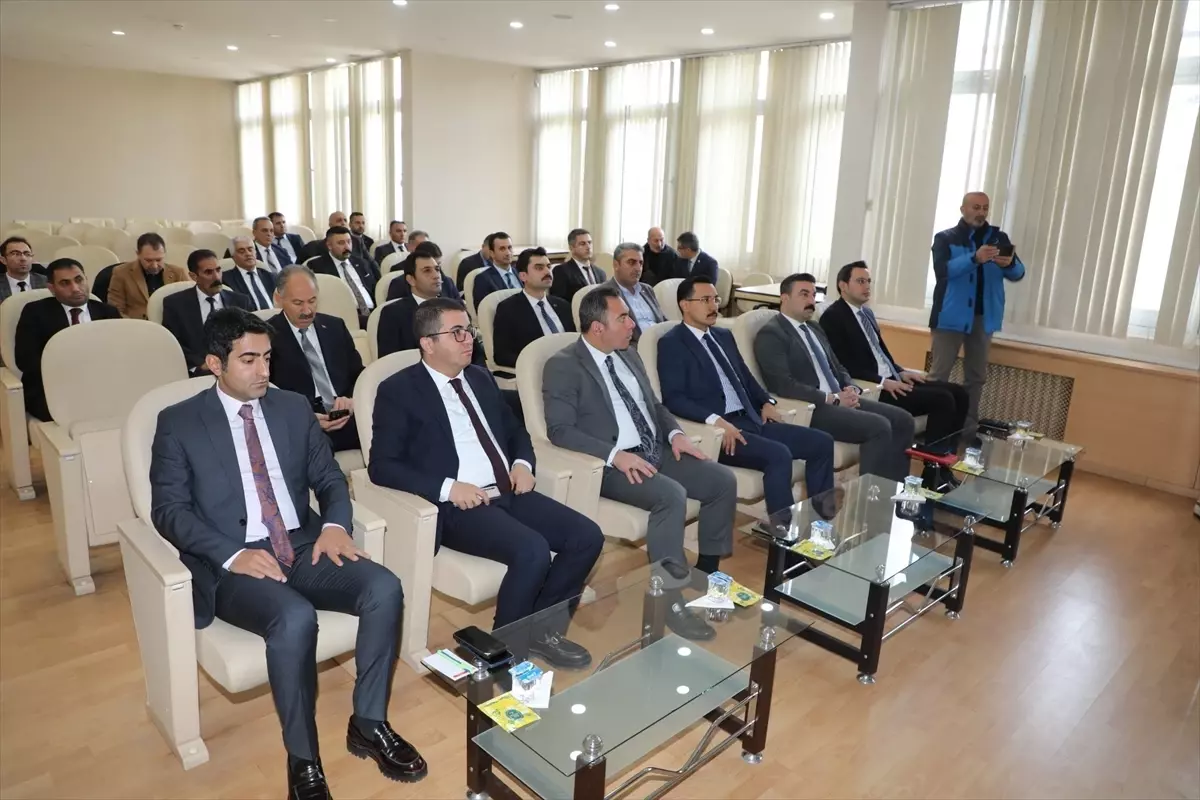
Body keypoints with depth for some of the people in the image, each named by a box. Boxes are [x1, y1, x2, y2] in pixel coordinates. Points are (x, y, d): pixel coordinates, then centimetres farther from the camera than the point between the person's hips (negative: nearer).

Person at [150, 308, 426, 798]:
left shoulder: (294, 408, 12)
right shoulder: (178, 423, 1)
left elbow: (329, 477, 13)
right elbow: (168, 509, -5)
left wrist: (334, 524, -10)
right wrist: (233, 555, -21)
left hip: (304, 548, 4)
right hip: (233, 564, -4)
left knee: (385, 589, -22)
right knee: (295, 618, -34)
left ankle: (369, 724, -3)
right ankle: (302, 759, -11)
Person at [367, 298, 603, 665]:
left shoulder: (480, 378, 17)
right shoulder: (399, 390, -3)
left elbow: (514, 430, 26)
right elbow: (382, 466, -9)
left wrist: (523, 463, 3)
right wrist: (447, 487, -20)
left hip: (508, 492, 7)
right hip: (458, 505, -7)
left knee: (587, 536, -11)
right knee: (533, 551, -30)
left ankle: (541, 627, 7)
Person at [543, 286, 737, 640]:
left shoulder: (628, 354, 14)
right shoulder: (563, 366, -9)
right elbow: (559, 429, -17)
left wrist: (675, 433, 0)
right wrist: (615, 454, -27)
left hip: (655, 452, 8)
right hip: (612, 464, -8)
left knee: (723, 481, -6)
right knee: (672, 495, -32)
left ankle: (706, 575, 9)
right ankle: (669, 598, -19)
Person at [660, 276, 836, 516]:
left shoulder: (724, 335, 20)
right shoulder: (671, 343, -5)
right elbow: (673, 398, -14)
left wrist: (766, 402, 8)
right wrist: (715, 420, -25)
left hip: (751, 420, 9)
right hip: (717, 428, -8)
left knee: (821, 442, -1)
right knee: (779, 455, -30)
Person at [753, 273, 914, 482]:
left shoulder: (814, 328, 20)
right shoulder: (770, 334, -9)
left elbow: (837, 367, 24)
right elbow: (783, 385, -19)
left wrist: (851, 389, 0)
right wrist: (832, 399, -18)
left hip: (840, 400, 9)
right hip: (811, 408, -9)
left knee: (903, 419, -2)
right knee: (879, 426, -24)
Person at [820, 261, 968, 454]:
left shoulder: (867, 312, 18)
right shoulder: (833, 317, -10)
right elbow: (844, 365, -17)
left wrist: (901, 372, 4)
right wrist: (882, 382, -21)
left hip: (892, 379, 9)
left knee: (958, 392, 0)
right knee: (942, 399, -20)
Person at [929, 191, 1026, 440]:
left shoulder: (998, 238, 10)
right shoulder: (945, 238, 1)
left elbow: (1018, 273, 3)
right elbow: (942, 270, -16)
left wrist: (1009, 263, -20)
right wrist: (975, 258, -30)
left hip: (984, 317, 4)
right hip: (951, 315, -4)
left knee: (976, 376, 9)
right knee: (939, 374, -4)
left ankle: (969, 426, 17)